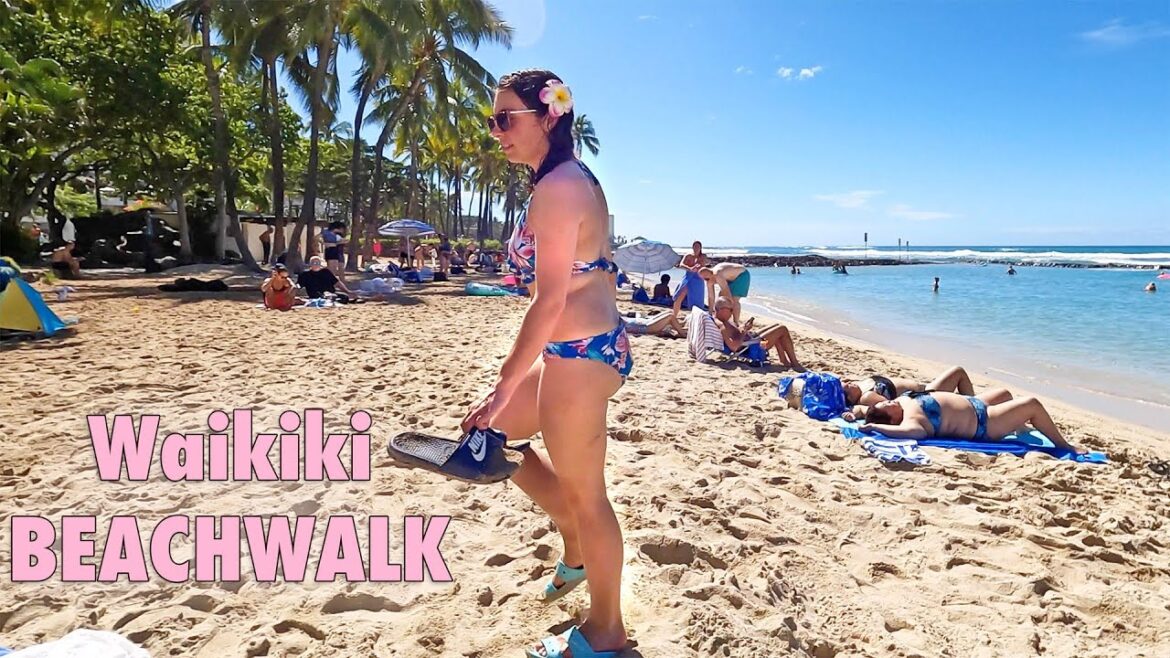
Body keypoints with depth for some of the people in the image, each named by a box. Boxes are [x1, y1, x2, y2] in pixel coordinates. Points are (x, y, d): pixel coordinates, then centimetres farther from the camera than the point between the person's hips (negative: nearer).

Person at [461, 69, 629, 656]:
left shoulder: (555, 188, -17)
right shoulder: (578, 179, 13)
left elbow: (551, 301, -21)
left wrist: (504, 386, -17)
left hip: (578, 352, -10)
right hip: (598, 343, 10)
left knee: (583, 494, 4)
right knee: (490, 432, 22)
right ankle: (578, 545, 33)